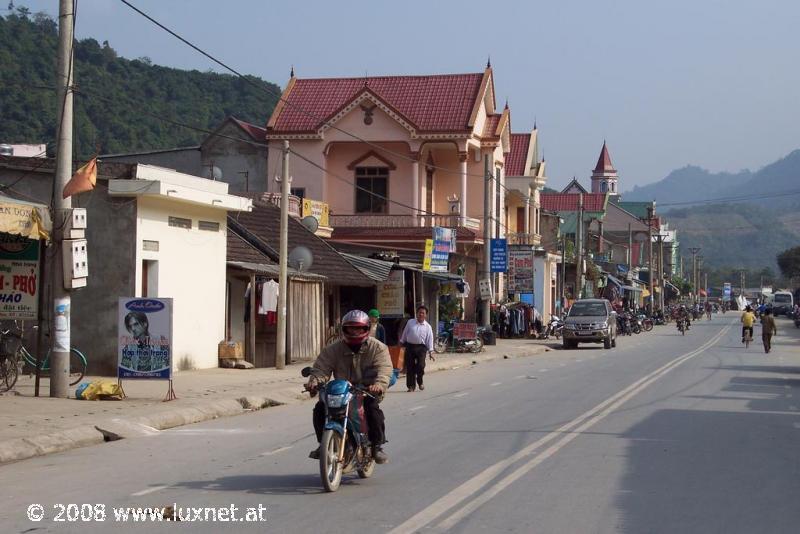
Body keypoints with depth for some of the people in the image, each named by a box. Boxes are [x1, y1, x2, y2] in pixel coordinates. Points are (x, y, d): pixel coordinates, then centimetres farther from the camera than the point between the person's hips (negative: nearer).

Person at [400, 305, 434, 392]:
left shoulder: (427, 327, 4)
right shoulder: (410, 323, 8)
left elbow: (430, 340, 1)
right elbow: (404, 334, 14)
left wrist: (430, 352, -4)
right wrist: (401, 343, 13)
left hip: (421, 347, -1)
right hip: (410, 346, 1)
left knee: (421, 366, -12)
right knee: (410, 367, 2)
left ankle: (420, 382, 16)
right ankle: (411, 386, 11)